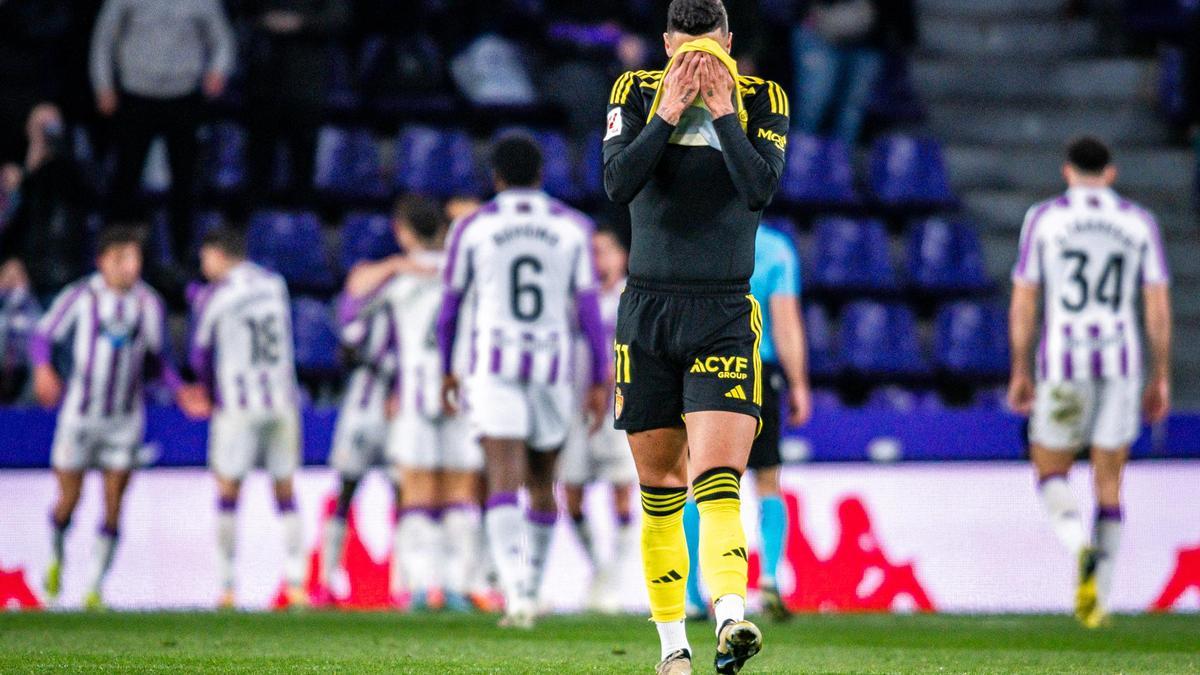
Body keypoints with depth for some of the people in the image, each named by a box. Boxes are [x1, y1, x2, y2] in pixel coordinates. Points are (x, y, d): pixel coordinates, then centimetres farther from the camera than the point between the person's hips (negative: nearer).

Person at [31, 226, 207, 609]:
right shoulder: (80, 297, -7)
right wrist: (43, 369, -22)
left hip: (126, 418, 2)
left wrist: (181, 392, -1)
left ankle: (95, 587, 6)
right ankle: (56, 557, 31)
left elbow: (156, 359, 12)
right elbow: (43, 336, -1)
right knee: (69, 501, 0)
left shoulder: (148, 304, 1)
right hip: (80, 415, -2)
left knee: (113, 506, -3)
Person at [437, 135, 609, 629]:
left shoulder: (473, 229, 2)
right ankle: (531, 589, 24)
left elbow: (449, 309, 8)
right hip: (552, 366, 2)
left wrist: (446, 370, 22)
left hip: (493, 368, -2)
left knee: (504, 482, -10)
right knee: (542, 485, 18)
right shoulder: (572, 227, 4)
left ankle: (516, 593, -27)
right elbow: (589, 310, 1)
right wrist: (599, 381, 5)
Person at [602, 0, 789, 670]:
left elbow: (761, 190, -13)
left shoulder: (763, 100, 1)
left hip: (724, 316, -2)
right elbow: (618, 183, -11)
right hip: (648, 312, 2)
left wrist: (722, 111, -18)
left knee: (718, 481, -18)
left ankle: (731, 620, -34)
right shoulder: (637, 92, 3)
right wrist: (671, 112, -17)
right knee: (660, 485, 7)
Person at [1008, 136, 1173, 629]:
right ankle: (1097, 600, 7)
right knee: (1108, 483, 12)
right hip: (1121, 365, 2)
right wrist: (1161, 379, 8)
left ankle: (1082, 548, -20)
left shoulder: (1043, 219, 1)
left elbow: (1023, 302, -1)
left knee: (1051, 472, 11)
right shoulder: (1139, 223, 5)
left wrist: (1020, 373, 6)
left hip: (1062, 366, -2)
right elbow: (1159, 307, 2)